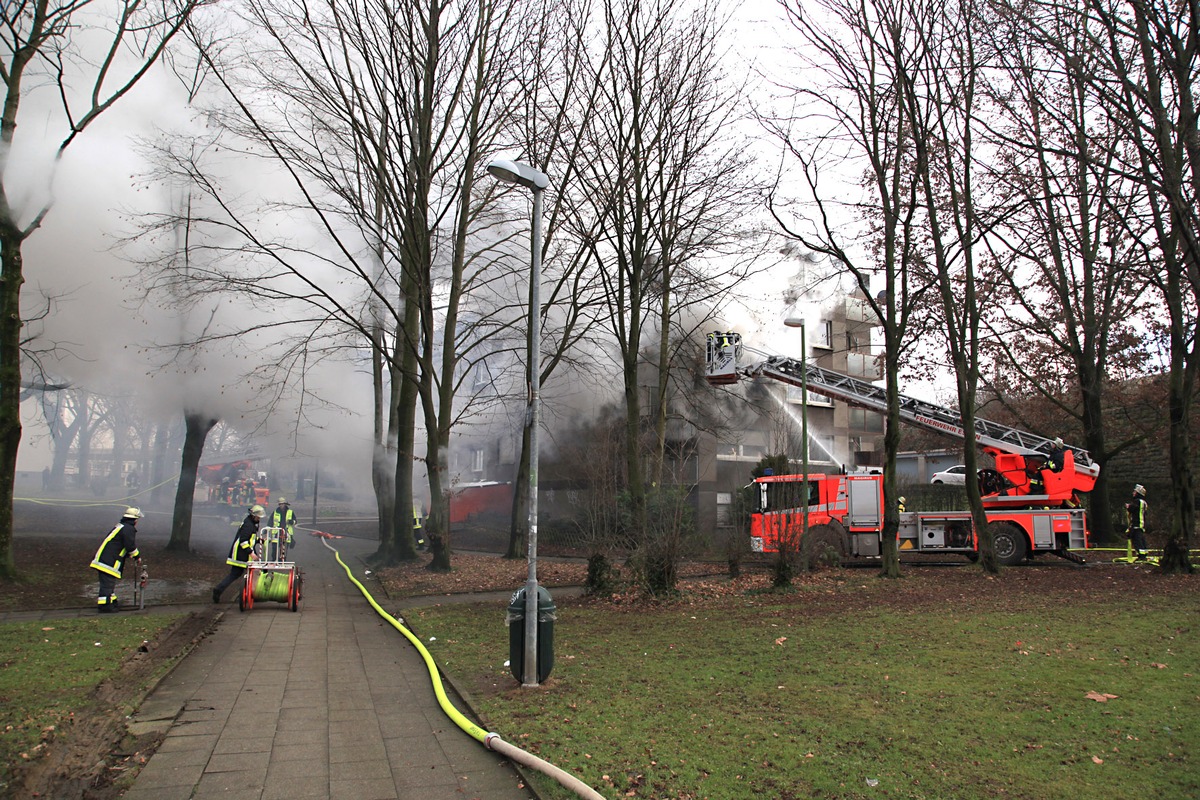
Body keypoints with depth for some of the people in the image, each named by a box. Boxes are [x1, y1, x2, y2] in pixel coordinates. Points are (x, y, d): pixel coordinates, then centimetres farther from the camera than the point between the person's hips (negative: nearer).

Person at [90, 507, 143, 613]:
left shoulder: (121, 526, 21)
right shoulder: (129, 529, -12)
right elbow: (130, 545, -16)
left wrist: (128, 554, 16)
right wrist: (137, 556, -1)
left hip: (102, 558, 11)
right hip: (109, 561, -11)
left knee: (110, 582, 18)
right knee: (107, 583, -7)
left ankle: (112, 602, 27)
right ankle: (104, 605, -5)